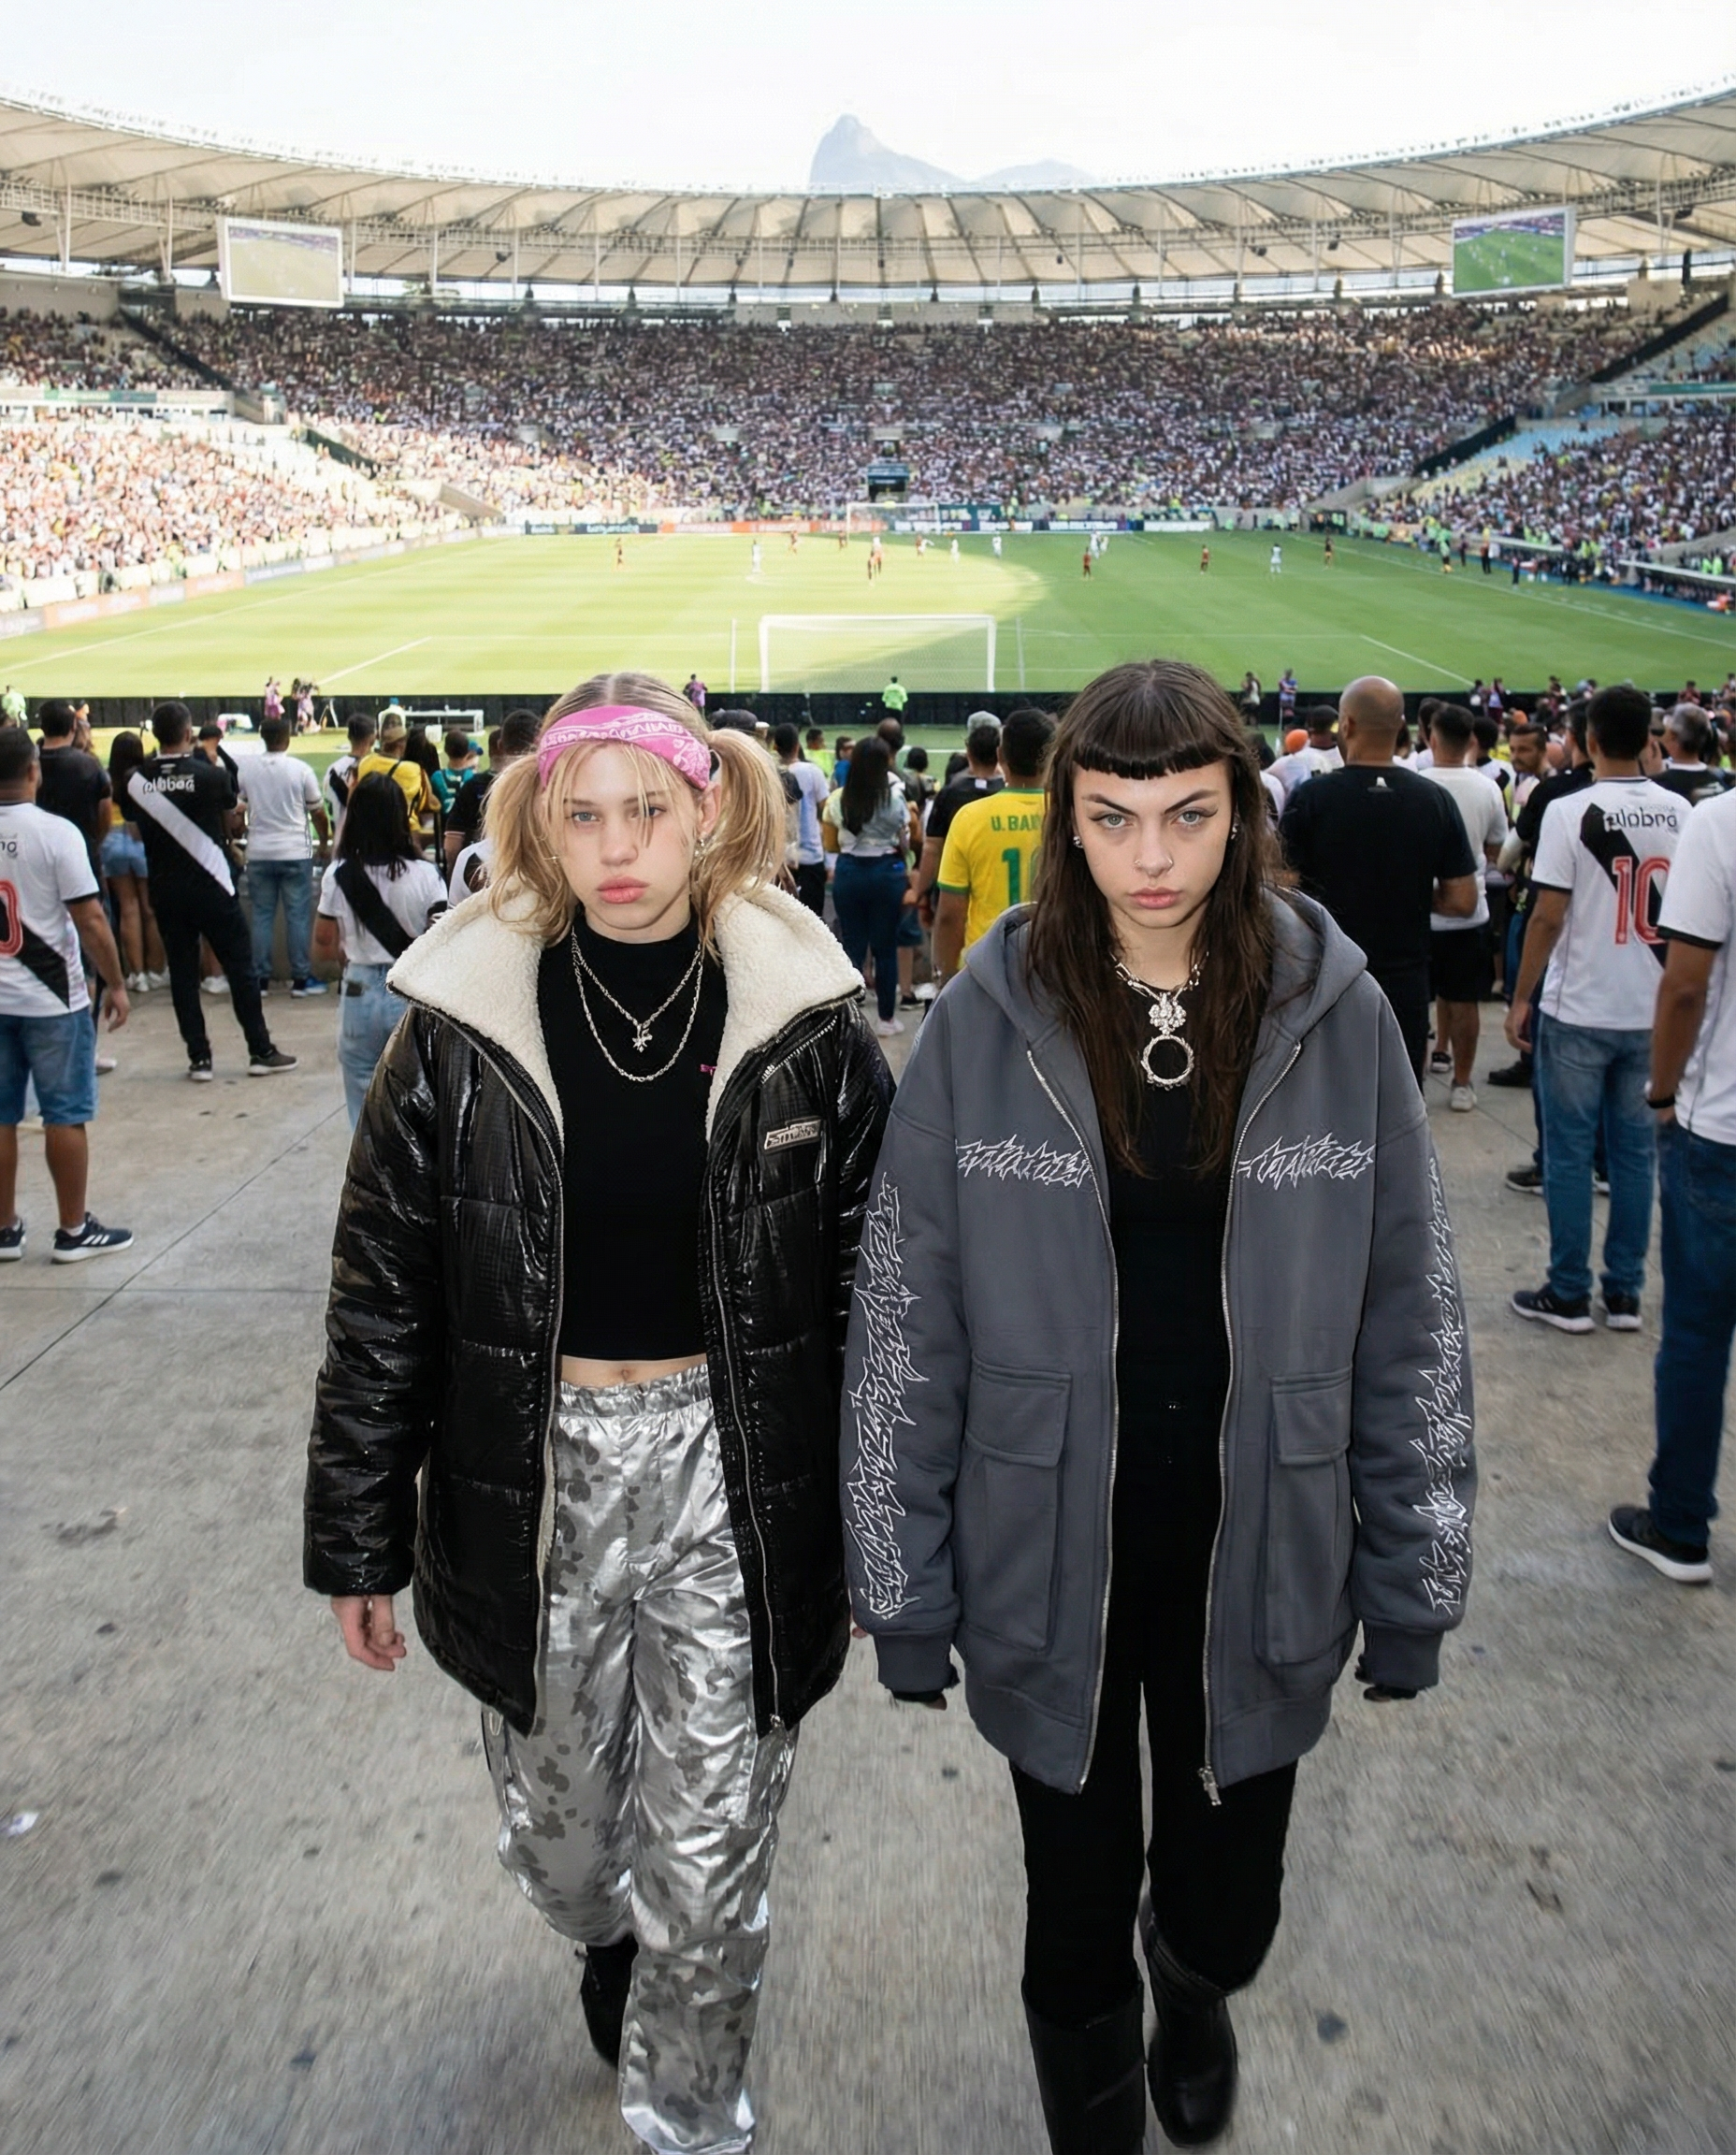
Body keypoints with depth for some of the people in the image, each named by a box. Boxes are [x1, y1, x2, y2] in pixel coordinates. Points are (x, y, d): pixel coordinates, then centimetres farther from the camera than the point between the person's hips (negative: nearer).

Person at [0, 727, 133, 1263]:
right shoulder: (55, 833, -13)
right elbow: (90, 920, -15)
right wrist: (115, 984, -5)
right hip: (52, 998, -5)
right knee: (65, 1116, 4)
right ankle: (74, 1231, 12)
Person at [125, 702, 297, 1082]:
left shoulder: (136, 781, -2)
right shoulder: (209, 775, -10)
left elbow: (138, 827, 9)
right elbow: (230, 824, 3)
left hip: (165, 889, 3)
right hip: (211, 884, -3)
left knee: (182, 972, 8)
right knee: (240, 968, 5)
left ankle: (199, 1058, 9)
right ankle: (261, 1052, 7)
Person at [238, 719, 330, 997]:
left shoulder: (247, 768, 1)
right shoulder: (300, 769, -6)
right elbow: (318, 812, 1)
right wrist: (325, 840, 17)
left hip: (259, 853, 3)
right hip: (295, 852, -3)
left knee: (262, 915, 8)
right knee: (298, 916, 2)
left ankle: (260, 978, 10)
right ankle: (300, 979, 4)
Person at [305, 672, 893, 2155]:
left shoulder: (802, 1018, -9)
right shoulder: (464, 1022, -8)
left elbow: (873, 1288, -2)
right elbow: (382, 1299, -1)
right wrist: (358, 1538, 3)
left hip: (732, 1471, -1)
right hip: (532, 1476, 2)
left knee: (711, 1850, 11)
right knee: (558, 1827, 21)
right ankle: (608, 1942, 58)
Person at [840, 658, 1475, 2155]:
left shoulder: (1336, 1016, -7)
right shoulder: (988, 1023, -10)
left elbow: (1411, 1315, -1)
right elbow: (905, 1325, -6)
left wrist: (1416, 1582, 1)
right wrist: (904, 1592, -3)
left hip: (1261, 1566, 1)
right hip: (1054, 1567, -1)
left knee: (1225, 1907, 19)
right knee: (1078, 1920, 17)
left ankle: (1196, 1992, 57)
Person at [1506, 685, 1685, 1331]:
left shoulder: (1570, 812, -13)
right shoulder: (1680, 812, 2)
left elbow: (1548, 918, -14)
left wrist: (1520, 999, -4)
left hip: (1579, 1011, -5)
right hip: (1653, 1011, 5)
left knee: (1569, 1152, 4)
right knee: (1635, 1151, 12)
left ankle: (1568, 1295, 11)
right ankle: (1625, 1293, 20)